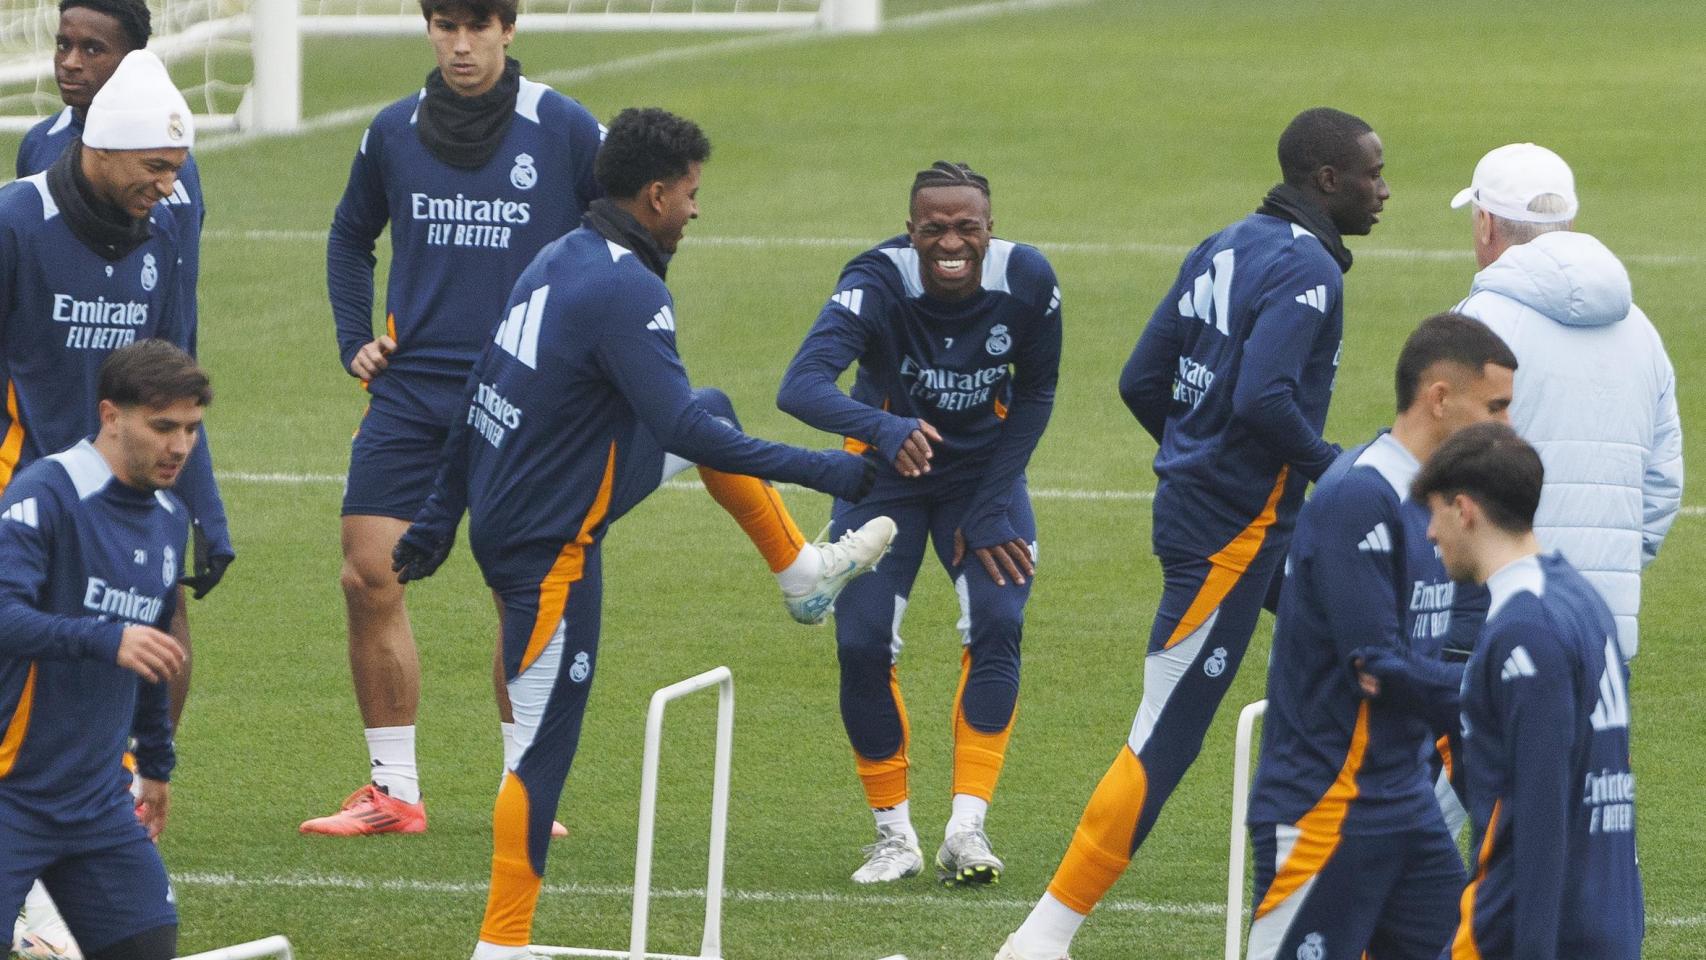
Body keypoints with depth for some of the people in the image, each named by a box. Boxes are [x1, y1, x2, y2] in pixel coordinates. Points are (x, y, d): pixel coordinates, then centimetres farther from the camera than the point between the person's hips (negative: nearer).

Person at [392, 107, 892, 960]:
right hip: (549, 547, -10)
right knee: (543, 747, -4)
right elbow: (680, 429, -28)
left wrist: (438, 523, 20)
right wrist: (825, 472, -24)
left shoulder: (559, 260, 5)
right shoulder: (625, 289, -23)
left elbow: (478, 396, 13)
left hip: (497, 510, 10)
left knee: (716, 410, 24)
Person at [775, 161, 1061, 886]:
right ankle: (894, 835, 6)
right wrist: (882, 428, -65)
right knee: (862, 643, -11)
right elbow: (800, 385, -46)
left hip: (983, 468, 2)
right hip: (887, 468, -2)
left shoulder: (1027, 281, -21)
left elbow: (1035, 392, -3)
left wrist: (993, 504, -9)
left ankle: (967, 830, -9)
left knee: (997, 627, -16)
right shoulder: (879, 284, -31)